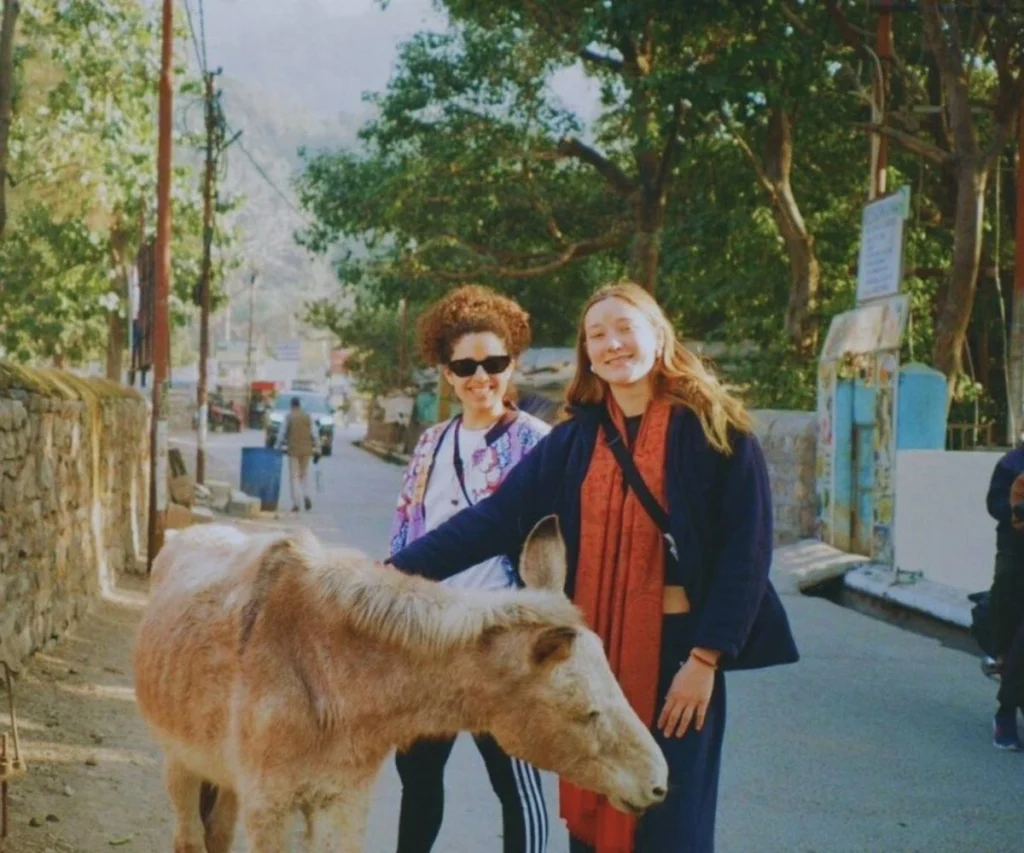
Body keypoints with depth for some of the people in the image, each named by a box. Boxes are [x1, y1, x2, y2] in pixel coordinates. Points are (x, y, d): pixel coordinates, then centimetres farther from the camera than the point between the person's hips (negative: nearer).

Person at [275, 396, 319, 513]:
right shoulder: (308, 417, 5)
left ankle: (296, 504, -2)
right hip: (306, 449, 3)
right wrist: (317, 450, 5)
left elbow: (281, 434, -4)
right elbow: (314, 434, 2)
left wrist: (278, 449, 4)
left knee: (294, 477, 3)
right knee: (304, 474, 18)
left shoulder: (288, 417, -2)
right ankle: (306, 496, -3)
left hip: (293, 450, -3)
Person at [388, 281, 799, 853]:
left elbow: (745, 552, -8)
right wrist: (398, 569, -8)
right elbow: (495, 518, 1)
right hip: (591, 651, 4)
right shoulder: (573, 440, 6)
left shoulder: (715, 431, -5)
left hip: (676, 649, -4)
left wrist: (707, 657, -15)